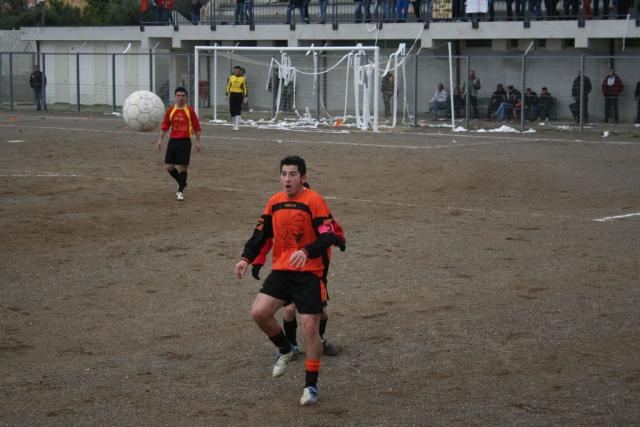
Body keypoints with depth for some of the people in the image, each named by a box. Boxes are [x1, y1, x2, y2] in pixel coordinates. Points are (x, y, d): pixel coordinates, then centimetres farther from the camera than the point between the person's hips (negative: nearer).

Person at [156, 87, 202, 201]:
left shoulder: (190, 111, -3)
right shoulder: (170, 110, 5)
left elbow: (197, 127, 0)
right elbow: (165, 126, 11)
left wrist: (198, 142, -2)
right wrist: (160, 139, 4)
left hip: (185, 141, -4)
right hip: (172, 140, 4)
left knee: (182, 167, -6)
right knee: (169, 167, 3)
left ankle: (180, 191, 7)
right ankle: (182, 182, 28)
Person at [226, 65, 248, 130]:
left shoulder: (243, 78, 0)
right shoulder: (231, 77, 6)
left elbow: (245, 87, 1)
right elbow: (228, 86, 12)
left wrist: (245, 96, -5)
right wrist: (227, 93, 9)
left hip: (239, 95, -2)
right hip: (232, 94, 2)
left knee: (238, 110, -8)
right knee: (232, 110, 1)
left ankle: (237, 126, -6)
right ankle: (234, 124, 18)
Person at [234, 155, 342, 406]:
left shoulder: (314, 201, -12)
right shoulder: (275, 202, 6)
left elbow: (328, 236, -18)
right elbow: (261, 234, 12)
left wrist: (306, 252, -34)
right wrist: (246, 258, -2)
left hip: (310, 274, -5)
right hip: (281, 270, 5)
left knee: (310, 329, -5)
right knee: (259, 312, -11)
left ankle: (311, 386, 10)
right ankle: (285, 351, 19)